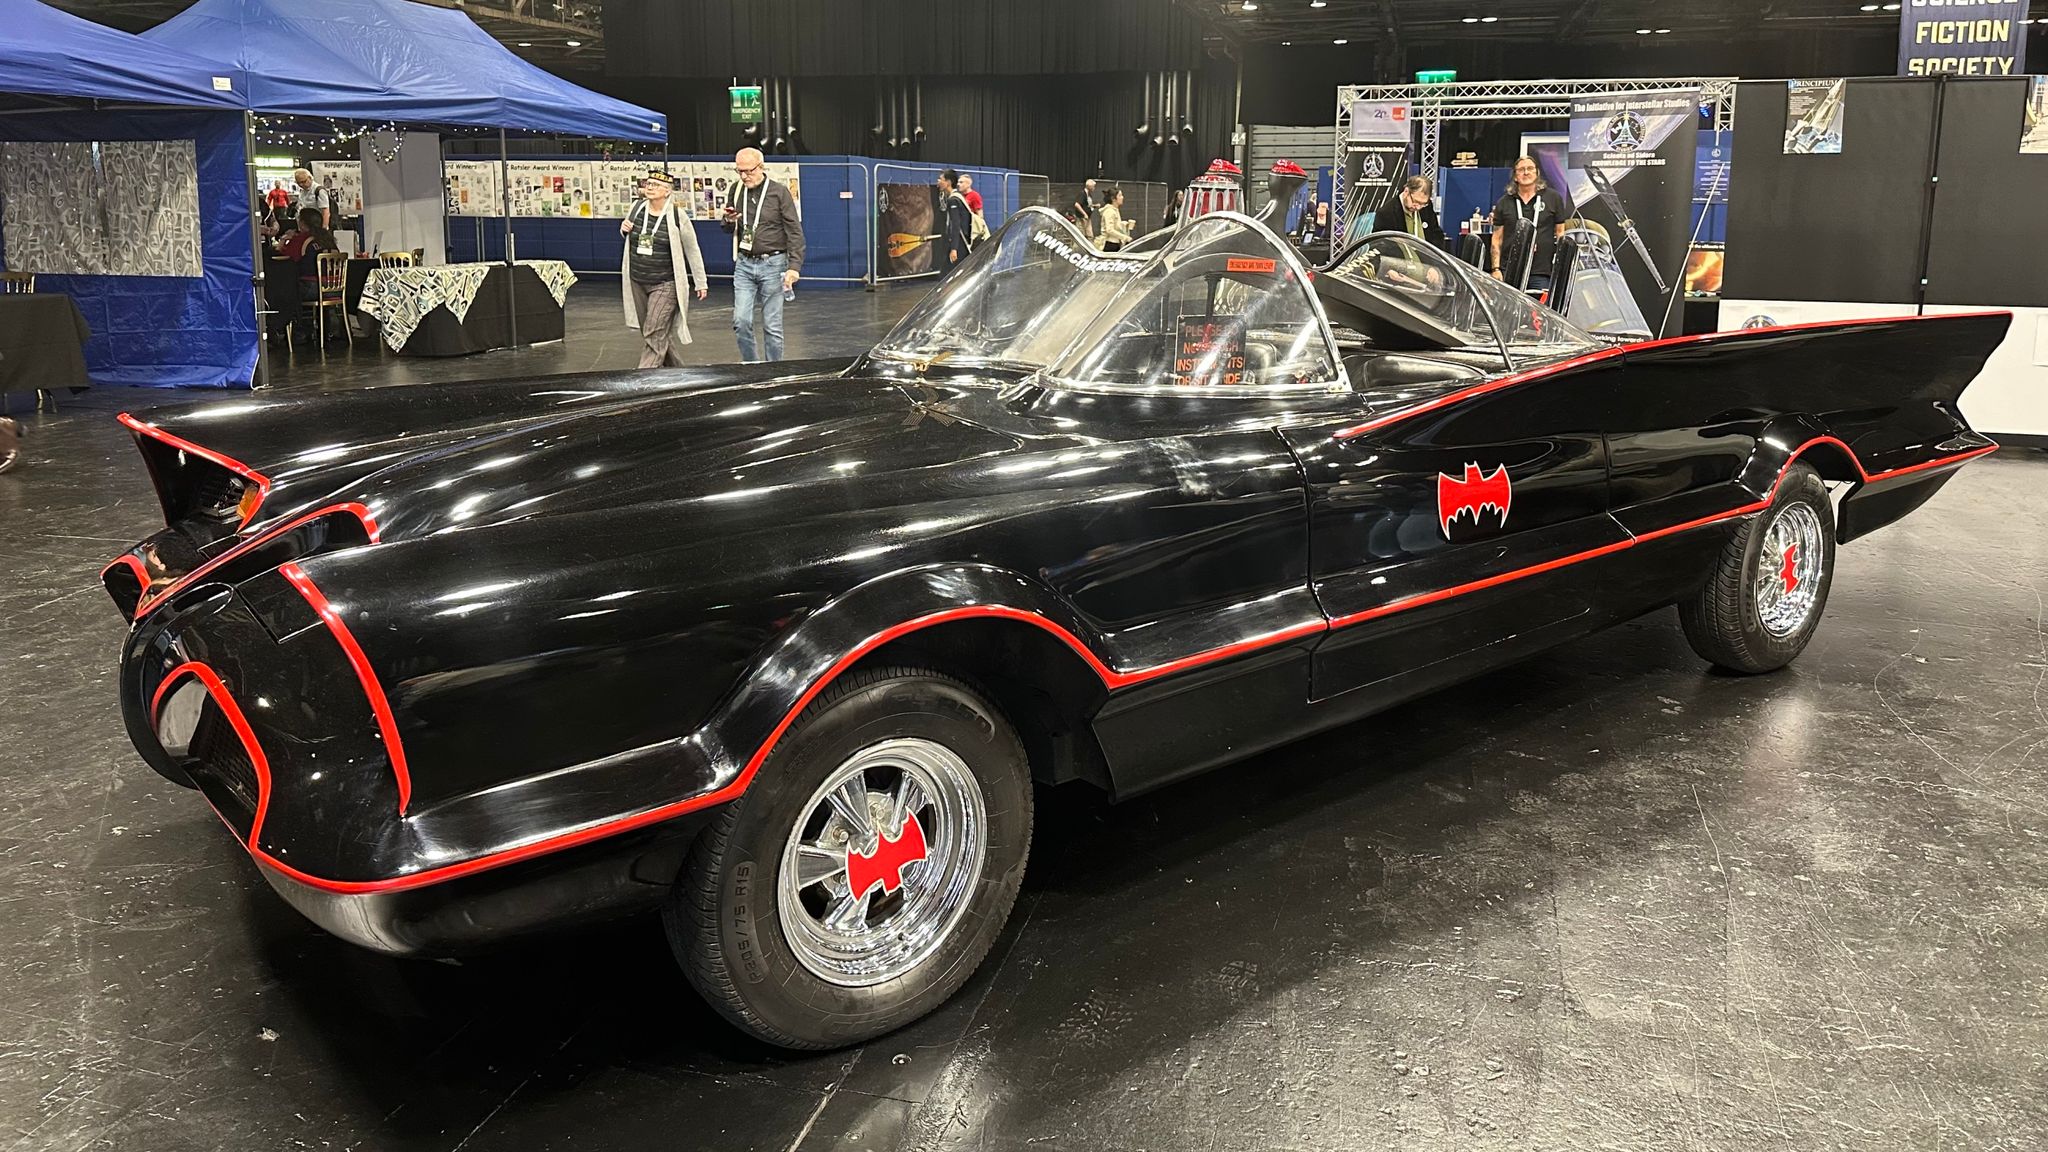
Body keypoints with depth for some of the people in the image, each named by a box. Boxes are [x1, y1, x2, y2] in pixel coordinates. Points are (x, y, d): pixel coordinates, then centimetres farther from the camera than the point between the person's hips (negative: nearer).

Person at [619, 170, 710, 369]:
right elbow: (628, 237, 22)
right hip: (637, 283, 5)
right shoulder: (637, 209, 2)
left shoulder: (677, 216, -10)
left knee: (654, 335, -11)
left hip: (665, 285, -5)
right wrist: (623, 229, -3)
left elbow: (692, 250, -2)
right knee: (655, 332, 13)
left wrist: (701, 282, 2)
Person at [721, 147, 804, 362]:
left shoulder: (779, 192, -4)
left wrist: (794, 266, -18)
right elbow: (729, 229, 19)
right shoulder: (737, 192, 8)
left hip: (772, 264, -4)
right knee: (741, 322, -5)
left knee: (772, 326, 0)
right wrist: (729, 221, -6)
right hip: (744, 265, 4)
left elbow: (795, 231, -7)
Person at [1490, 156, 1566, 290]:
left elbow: (1560, 233, 10)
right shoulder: (1504, 203, 11)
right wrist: (1496, 268, 0)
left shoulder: (1553, 198, 9)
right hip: (1509, 272, 1)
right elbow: (1496, 239, 10)